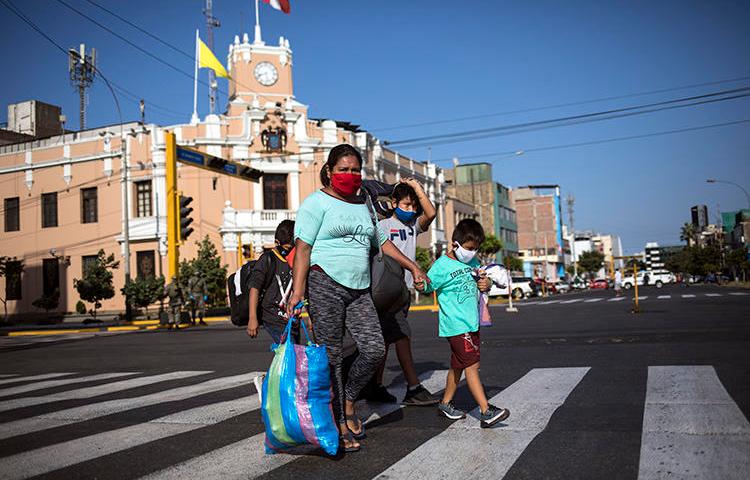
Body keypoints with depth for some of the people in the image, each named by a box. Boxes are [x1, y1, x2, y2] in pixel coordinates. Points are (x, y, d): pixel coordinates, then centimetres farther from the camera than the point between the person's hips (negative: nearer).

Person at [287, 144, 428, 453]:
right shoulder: (317, 202, 0)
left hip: (359, 290, 6)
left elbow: (382, 242, 28)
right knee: (331, 356, -2)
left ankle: (348, 401, 19)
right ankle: (338, 425, 8)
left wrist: (413, 267, 22)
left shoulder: (364, 205, 21)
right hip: (325, 284, -6)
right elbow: (303, 249, -8)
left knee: (375, 349, -5)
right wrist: (298, 291, -19)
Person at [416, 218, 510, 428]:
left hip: (471, 323, 8)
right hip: (456, 326, -8)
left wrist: (486, 284, 0)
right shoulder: (442, 265, -11)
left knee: (458, 365, 16)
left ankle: (446, 403, 30)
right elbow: (426, 285, -12)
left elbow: (482, 283, 24)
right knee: (471, 365, -11)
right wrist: (421, 283, -35)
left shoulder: (473, 262, 12)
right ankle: (486, 412, -11)